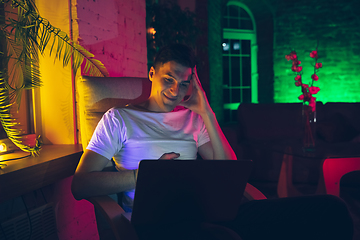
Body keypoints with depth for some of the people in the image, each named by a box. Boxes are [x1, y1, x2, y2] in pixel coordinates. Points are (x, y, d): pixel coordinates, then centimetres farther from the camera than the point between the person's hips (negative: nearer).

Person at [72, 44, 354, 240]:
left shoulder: (193, 119, 23)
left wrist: (206, 112, 8)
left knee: (330, 209, -17)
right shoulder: (119, 118, 13)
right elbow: (80, 185, 2)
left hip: (204, 211, 5)